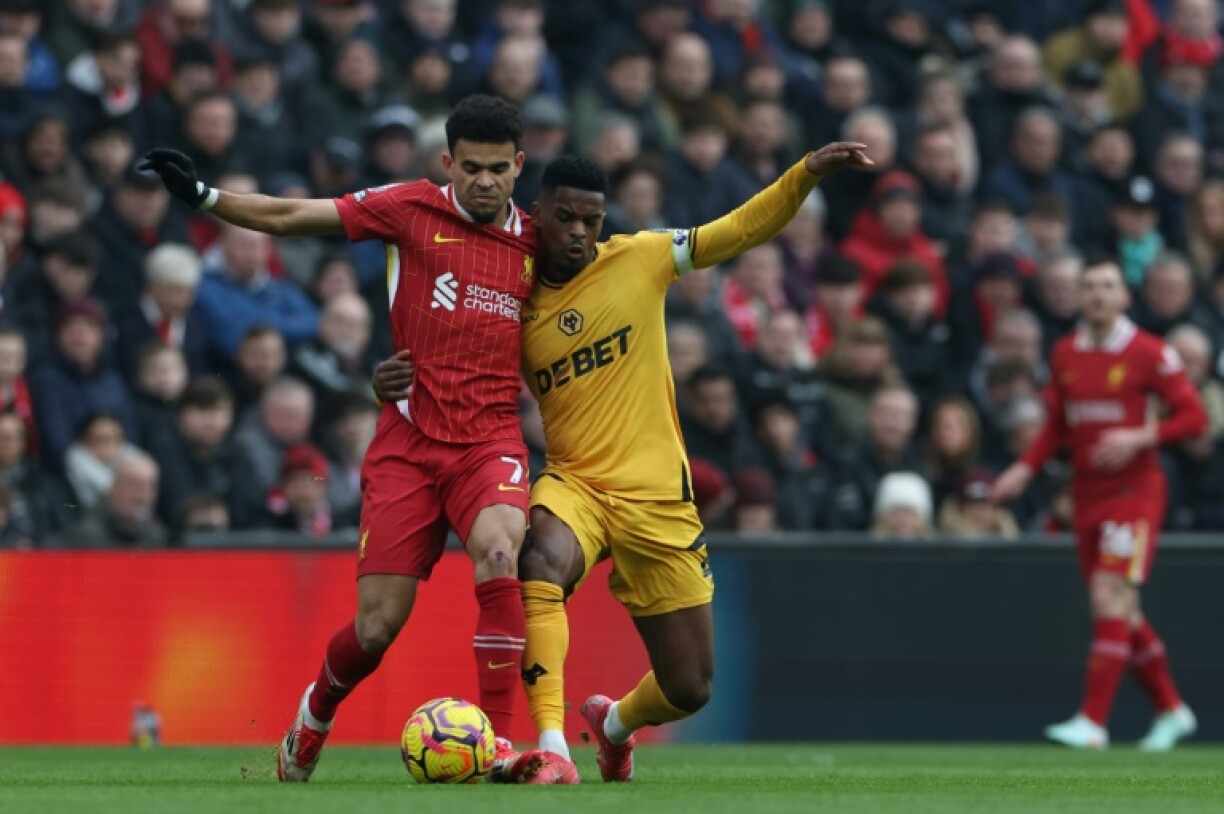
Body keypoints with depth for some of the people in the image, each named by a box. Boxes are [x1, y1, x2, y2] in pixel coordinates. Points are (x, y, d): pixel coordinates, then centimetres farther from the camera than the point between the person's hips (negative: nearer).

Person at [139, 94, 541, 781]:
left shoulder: (534, 242, 8)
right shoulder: (413, 209, 0)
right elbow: (289, 217, 0)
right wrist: (203, 195, -7)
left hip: (491, 441, 1)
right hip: (408, 440, -1)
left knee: (500, 551, -32)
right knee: (377, 627, -3)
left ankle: (499, 742, -27)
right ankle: (311, 723, 31)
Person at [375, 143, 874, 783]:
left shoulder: (638, 260, 0)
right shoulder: (516, 305, 4)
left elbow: (743, 230, 1)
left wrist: (807, 172, -12)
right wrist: (394, 388, -9)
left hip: (658, 496, 1)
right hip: (574, 484, -1)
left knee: (689, 689, 5)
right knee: (541, 560, -39)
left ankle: (614, 723, 42)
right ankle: (551, 749, -41)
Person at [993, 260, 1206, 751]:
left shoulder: (1148, 354, -7)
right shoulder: (1065, 355, 8)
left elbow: (1193, 417, -7)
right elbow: (1056, 427, 17)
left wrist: (1139, 438, -21)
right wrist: (1024, 469, 3)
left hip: (1134, 489, -6)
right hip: (1087, 492, 6)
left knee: (1111, 597, -17)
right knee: (1122, 615, 9)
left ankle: (1093, 721, -20)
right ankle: (1171, 709, 25)